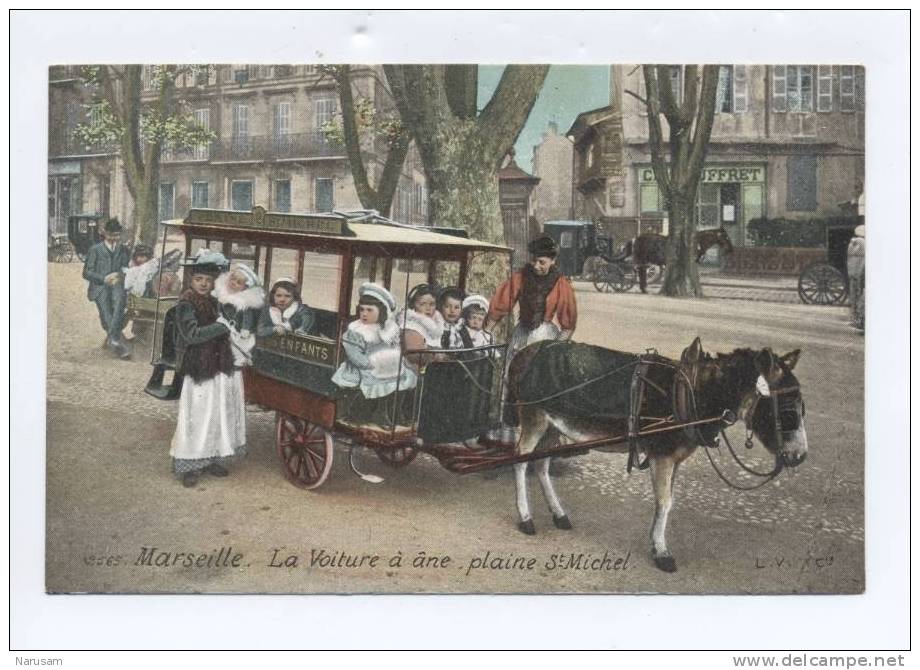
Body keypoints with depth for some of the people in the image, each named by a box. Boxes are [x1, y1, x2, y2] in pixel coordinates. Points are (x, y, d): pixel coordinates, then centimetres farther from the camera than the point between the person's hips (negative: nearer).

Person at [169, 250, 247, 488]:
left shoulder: (216, 303, 9)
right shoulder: (185, 305, -11)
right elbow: (192, 334, -23)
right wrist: (224, 327, -20)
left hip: (221, 370, 7)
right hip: (199, 372, -7)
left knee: (219, 416, 12)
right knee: (196, 418, -2)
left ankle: (212, 460, 24)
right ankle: (188, 466, 8)